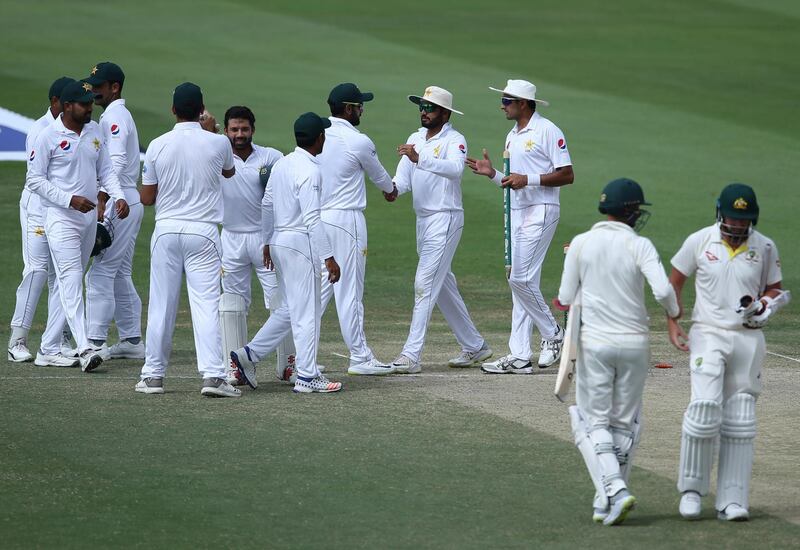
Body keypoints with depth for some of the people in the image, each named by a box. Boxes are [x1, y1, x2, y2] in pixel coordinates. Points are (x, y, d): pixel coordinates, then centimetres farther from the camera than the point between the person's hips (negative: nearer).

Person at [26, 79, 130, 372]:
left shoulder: (95, 131, 9)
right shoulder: (48, 136, -10)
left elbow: (105, 170, 15)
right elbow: (35, 179, -10)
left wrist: (118, 196, -3)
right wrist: (70, 199, -19)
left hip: (89, 217, 7)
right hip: (60, 217, -7)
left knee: (70, 282, 10)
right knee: (71, 280, -16)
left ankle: (49, 348, 17)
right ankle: (84, 348, -27)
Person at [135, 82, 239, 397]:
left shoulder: (158, 146, -3)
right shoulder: (218, 143, -4)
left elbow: (146, 198, 3)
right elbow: (229, 171, 21)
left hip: (166, 230, 1)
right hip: (203, 231, -1)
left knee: (161, 304, 8)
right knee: (206, 303, -4)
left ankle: (153, 375, 12)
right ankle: (212, 375, -14)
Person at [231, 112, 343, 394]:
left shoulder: (282, 164, 9)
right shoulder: (310, 171, -17)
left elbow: (267, 205, 16)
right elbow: (312, 219, -21)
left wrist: (268, 242, 25)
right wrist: (328, 257, -20)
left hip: (279, 242, 9)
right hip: (301, 243, -9)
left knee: (289, 308, 17)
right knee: (306, 312, -2)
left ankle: (248, 354, 14)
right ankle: (306, 376, 1)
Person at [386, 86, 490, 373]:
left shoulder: (454, 140, -11)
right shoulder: (415, 139, 14)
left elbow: (455, 168, -32)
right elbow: (405, 175, 2)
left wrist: (420, 158, -45)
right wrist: (394, 188, -21)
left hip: (445, 219, -9)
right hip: (423, 219, 9)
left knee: (424, 284, -14)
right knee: (442, 286, 15)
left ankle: (411, 355, -18)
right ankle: (474, 346, 26)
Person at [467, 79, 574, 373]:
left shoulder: (547, 131, -9)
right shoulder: (512, 136, 18)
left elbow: (567, 175, -13)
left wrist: (528, 179, -19)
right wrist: (493, 174, 6)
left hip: (541, 212, -9)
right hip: (517, 213, 9)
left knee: (521, 278, -15)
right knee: (521, 281, 6)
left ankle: (552, 333, 4)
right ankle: (519, 356, 5)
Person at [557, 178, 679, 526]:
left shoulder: (581, 243, -3)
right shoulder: (640, 246, -6)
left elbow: (566, 298, 0)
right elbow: (662, 290, -17)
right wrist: (673, 312, 3)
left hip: (594, 342, -1)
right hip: (635, 341, 1)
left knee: (594, 422, 4)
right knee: (624, 424, 14)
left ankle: (614, 489, -17)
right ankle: (607, 503, 15)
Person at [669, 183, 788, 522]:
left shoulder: (765, 248, 2)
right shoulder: (699, 242, -2)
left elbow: (775, 289, 14)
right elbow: (674, 282, 8)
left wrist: (766, 305, -8)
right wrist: (672, 325, -2)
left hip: (748, 338, 2)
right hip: (708, 335, -2)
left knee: (740, 422, 3)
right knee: (704, 409, -17)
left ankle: (732, 500, 8)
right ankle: (691, 488, -1)